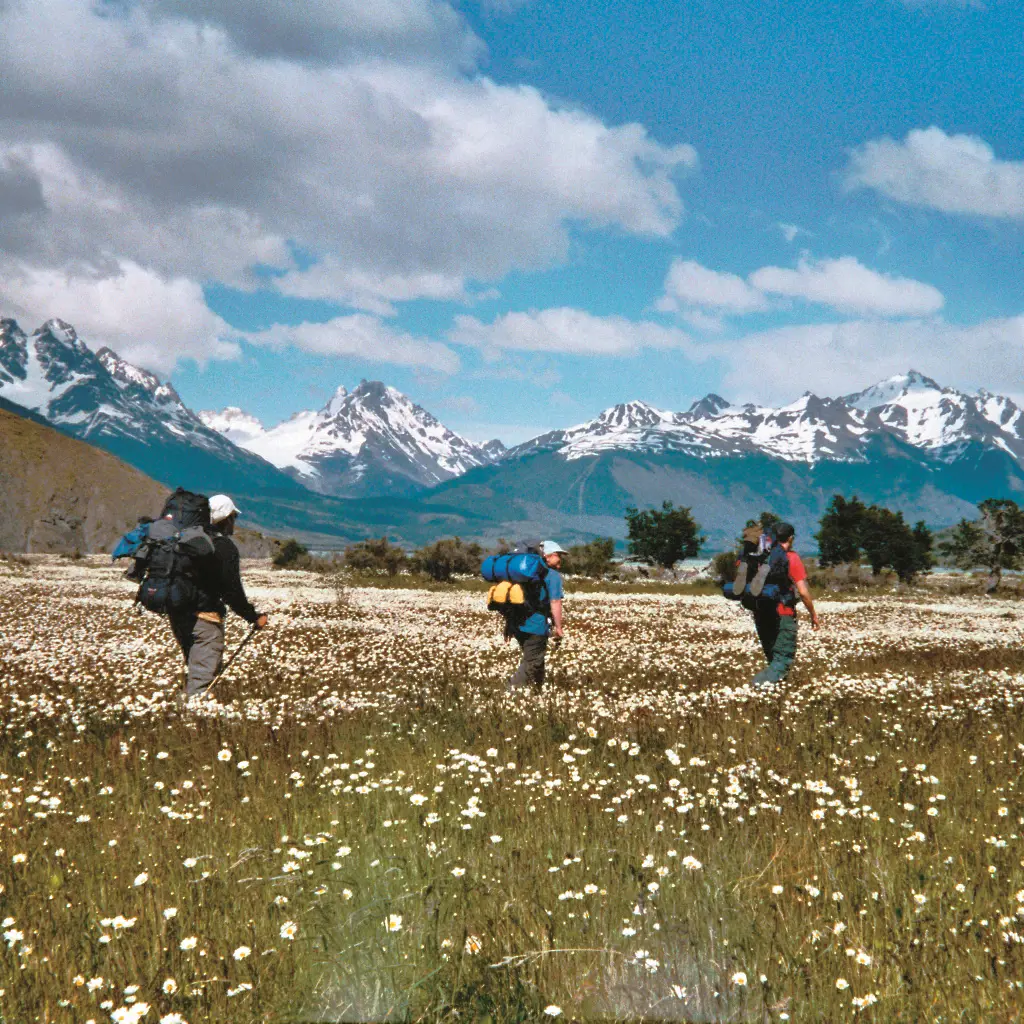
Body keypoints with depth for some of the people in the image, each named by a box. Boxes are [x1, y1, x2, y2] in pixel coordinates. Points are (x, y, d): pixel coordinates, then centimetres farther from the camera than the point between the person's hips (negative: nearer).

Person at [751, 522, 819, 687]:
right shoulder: (791, 558, -10)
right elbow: (803, 592, -13)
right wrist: (813, 615, -2)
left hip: (761, 613, 5)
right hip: (783, 615, -5)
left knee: (770, 653, 21)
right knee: (783, 657, 1)